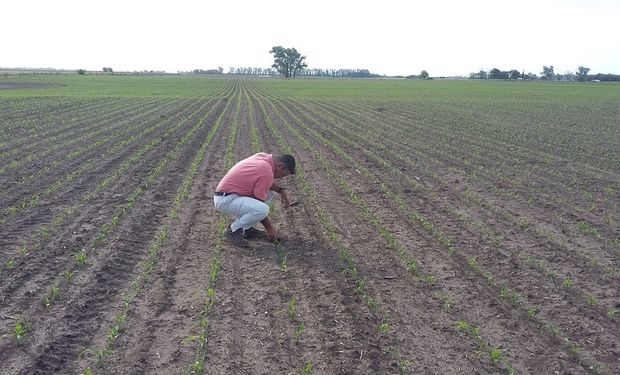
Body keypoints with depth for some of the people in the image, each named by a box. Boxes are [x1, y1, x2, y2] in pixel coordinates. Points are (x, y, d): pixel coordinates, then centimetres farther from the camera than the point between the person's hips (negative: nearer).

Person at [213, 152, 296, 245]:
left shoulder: (264, 156, 5)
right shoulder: (267, 172, -22)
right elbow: (258, 202, -15)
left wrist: (281, 190, 7)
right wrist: (269, 227, -4)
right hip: (225, 200, -10)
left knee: (270, 192, 13)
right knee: (263, 209, -29)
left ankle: (246, 227, 13)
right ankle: (234, 229, -5)